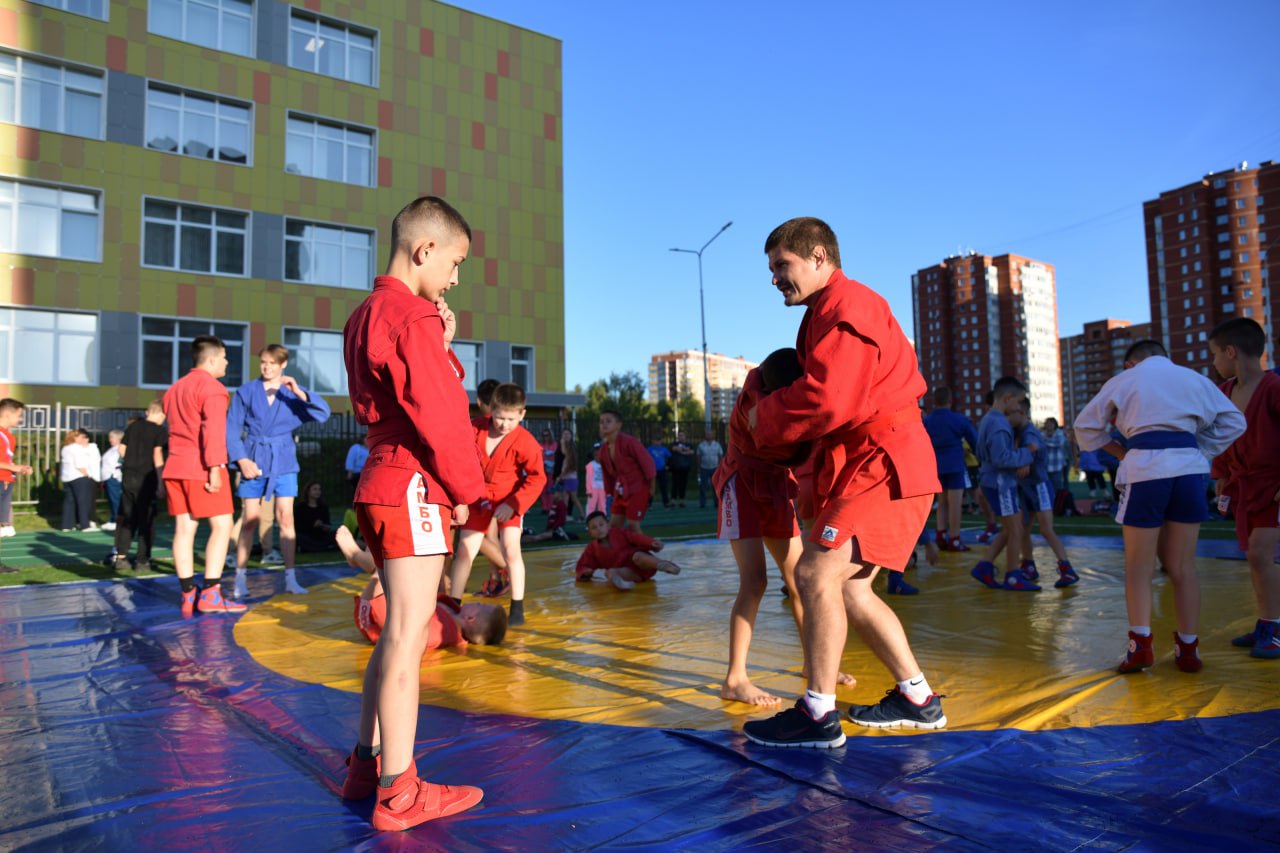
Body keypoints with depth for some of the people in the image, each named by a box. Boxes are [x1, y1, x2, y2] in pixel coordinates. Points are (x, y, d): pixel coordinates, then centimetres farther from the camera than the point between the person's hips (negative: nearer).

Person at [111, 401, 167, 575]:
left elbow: (122, 449, 10)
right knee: (146, 520, 2)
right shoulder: (159, 430, -7)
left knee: (127, 518, 14)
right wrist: (160, 481, -13)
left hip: (128, 476, 5)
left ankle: (121, 557, 14)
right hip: (146, 478, -5)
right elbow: (157, 455, -14)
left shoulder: (133, 426, 10)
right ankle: (142, 561, 4)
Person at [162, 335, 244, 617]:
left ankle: (188, 595, 5)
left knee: (184, 529, 5)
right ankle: (210, 594, -11)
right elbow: (213, 429, -17)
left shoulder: (174, 388, 22)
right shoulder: (212, 387, -6)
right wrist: (214, 468, -20)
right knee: (222, 525, -6)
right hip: (202, 468, -9)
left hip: (175, 466, 9)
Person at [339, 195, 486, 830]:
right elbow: (440, 418, -18)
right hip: (414, 490, -10)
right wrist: (467, 490, -7)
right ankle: (399, 794, 6)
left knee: (399, 632, 17)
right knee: (408, 637, -4)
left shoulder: (365, 316, 18)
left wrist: (439, 346, 9)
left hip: (381, 485, 10)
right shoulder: (411, 317, -13)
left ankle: (366, 765, 27)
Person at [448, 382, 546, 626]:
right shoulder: (475, 429, -12)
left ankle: (517, 609, 3)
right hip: (478, 498, 3)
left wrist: (514, 504, -25)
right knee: (465, 551, 3)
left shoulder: (525, 441, -21)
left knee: (511, 550, -10)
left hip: (508, 500, -3)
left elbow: (537, 477, -18)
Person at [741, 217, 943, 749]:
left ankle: (818, 716, -8)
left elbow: (827, 402, -23)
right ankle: (917, 699, 24)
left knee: (816, 573, -17)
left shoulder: (846, 309, -12)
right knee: (849, 588, 12)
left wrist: (765, 418, -7)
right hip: (868, 466, 11)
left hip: (882, 468, -11)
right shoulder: (831, 312, 22)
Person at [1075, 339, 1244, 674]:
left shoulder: (1125, 379, 12)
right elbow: (1233, 421, 15)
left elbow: (1085, 425, 13)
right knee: (1183, 567, 10)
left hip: (1145, 469, -3)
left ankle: (1140, 644, -5)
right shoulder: (1193, 378, 19)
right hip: (1189, 467, 3)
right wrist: (1199, 452, 15)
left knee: (1139, 567, 6)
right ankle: (1188, 649, 14)